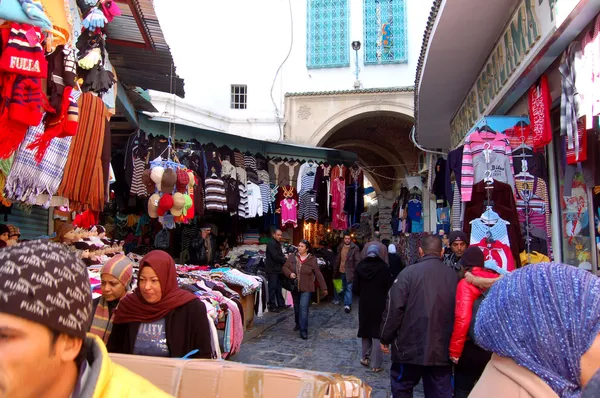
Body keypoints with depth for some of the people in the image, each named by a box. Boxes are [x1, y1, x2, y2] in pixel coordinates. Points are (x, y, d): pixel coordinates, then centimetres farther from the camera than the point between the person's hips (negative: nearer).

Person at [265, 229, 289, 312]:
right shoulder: (271, 244, -15)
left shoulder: (278, 244, 18)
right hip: (272, 270, -10)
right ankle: (272, 306, 2)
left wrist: (284, 257, -1)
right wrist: (286, 260, -12)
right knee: (272, 288, -4)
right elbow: (275, 257, -22)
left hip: (277, 269, 10)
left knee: (278, 288, 15)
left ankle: (281, 304, 22)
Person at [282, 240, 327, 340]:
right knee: (297, 307, 18)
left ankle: (303, 330, -9)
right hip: (294, 287, 4)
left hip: (306, 288, -4)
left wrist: (324, 288, -2)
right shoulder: (292, 257, 1)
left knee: (303, 308, -14)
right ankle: (298, 324, 41)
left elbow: (318, 274, -4)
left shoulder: (312, 259, -6)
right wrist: (290, 273, -17)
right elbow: (285, 267, 5)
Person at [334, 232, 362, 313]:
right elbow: (338, 259, 11)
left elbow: (358, 260, -14)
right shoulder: (341, 247, 4)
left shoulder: (355, 248, -13)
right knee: (343, 287, 20)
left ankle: (347, 304, -4)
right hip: (341, 271, 6)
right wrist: (336, 269, 11)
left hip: (349, 272, -6)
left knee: (349, 288, -7)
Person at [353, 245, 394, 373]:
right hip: (379, 304, -2)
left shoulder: (360, 267, -7)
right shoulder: (383, 267, -13)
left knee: (365, 331, 19)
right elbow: (389, 286, -10)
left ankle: (365, 358, 27)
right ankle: (376, 364, 8)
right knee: (377, 334, 5)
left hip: (364, 304, 2)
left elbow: (355, 288, -6)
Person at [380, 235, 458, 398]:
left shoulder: (409, 272, -11)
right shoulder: (453, 276, 0)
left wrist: (385, 338, 0)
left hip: (411, 346, -3)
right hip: (442, 349, 3)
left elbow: (394, 308, -12)